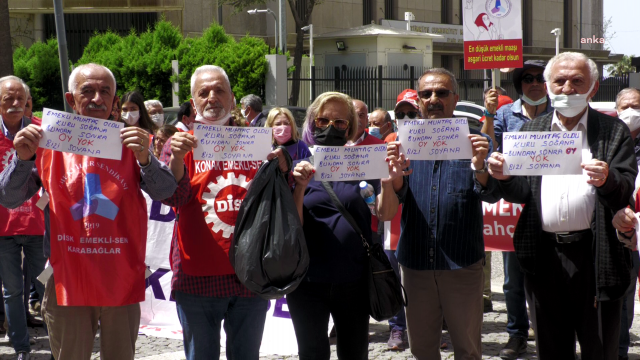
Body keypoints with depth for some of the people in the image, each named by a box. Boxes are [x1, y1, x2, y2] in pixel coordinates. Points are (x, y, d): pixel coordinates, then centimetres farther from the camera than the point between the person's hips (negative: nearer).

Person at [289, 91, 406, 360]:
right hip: (308, 280, -1)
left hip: (354, 279, 1)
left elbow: (386, 214, -2)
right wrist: (300, 187, -23)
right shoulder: (299, 166, -1)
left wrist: (387, 182, -21)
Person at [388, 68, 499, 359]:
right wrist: (395, 173, -24)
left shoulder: (474, 142, 1)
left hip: (462, 262, -2)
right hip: (415, 259, 2)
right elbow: (395, 198, -3)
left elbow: (491, 195, -11)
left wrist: (479, 167, -31)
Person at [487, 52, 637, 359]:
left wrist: (607, 180, -29)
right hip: (544, 257, 3)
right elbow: (521, 193, 9)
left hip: (595, 257, -3)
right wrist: (504, 178, -13)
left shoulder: (613, 132, 4)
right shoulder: (531, 130, 14)